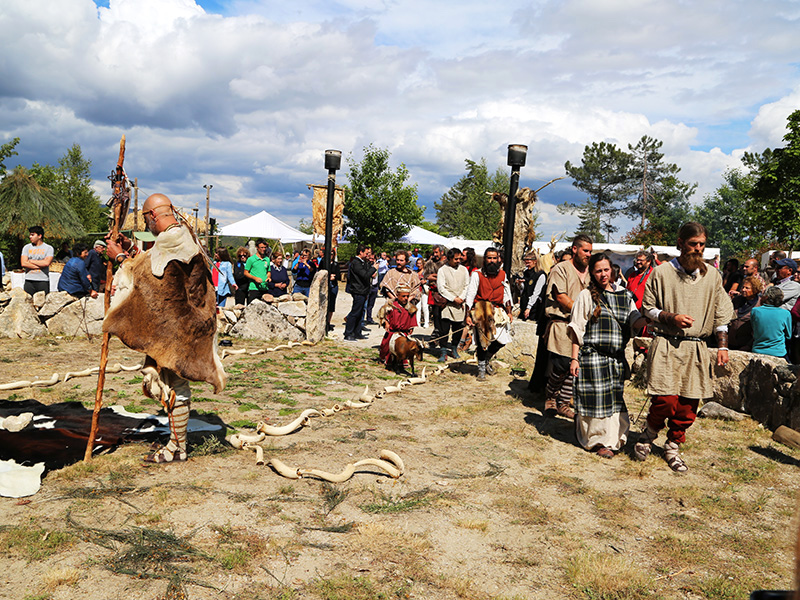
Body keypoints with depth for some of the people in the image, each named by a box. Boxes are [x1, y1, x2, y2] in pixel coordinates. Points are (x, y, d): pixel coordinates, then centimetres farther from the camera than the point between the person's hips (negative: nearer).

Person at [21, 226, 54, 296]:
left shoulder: (48, 248, 3)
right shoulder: (27, 247, 11)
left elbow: (46, 263, -12)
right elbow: (23, 264, -1)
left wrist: (31, 261, -4)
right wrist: (40, 266, -8)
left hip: (43, 281, -2)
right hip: (29, 281, 2)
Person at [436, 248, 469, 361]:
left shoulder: (464, 269, 11)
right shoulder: (442, 270, 0)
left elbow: (467, 286, 10)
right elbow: (441, 288, -6)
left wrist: (461, 298, -6)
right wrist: (454, 299, -11)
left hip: (461, 303, 3)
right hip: (447, 303, -3)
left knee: (458, 327, 5)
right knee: (445, 328, -10)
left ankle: (454, 348, 22)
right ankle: (443, 352, -7)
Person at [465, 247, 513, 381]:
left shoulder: (502, 274, 10)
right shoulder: (477, 274, -4)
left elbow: (507, 294, 14)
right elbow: (470, 295, -7)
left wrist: (509, 312, 4)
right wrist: (468, 315, -13)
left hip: (498, 312, 4)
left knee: (502, 340, 1)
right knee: (483, 340, -3)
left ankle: (486, 359, 28)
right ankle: (481, 369, 15)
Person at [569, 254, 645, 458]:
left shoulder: (624, 295, 9)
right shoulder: (586, 296, -1)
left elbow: (636, 321, 0)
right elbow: (577, 330, -1)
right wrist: (574, 359, -6)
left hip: (616, 357, 4)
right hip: (592, 356, -4)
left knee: (615, 398, 9)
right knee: (596, 399, 0)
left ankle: (613, 438, 23)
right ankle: (598, 440, 13)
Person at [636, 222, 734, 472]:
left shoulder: (712, 276, 10)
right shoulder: (661, 272, 0)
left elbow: (721, 313, 15)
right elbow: (648, 308, 5)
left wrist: (723, 346, 8)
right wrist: (671, 317, -12)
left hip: (696, 348, 4)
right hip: (666, 346, -3)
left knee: (688, 404, 4)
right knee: (665, 400, -13)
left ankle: (673, 446, 25)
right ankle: (649, 433, 17)